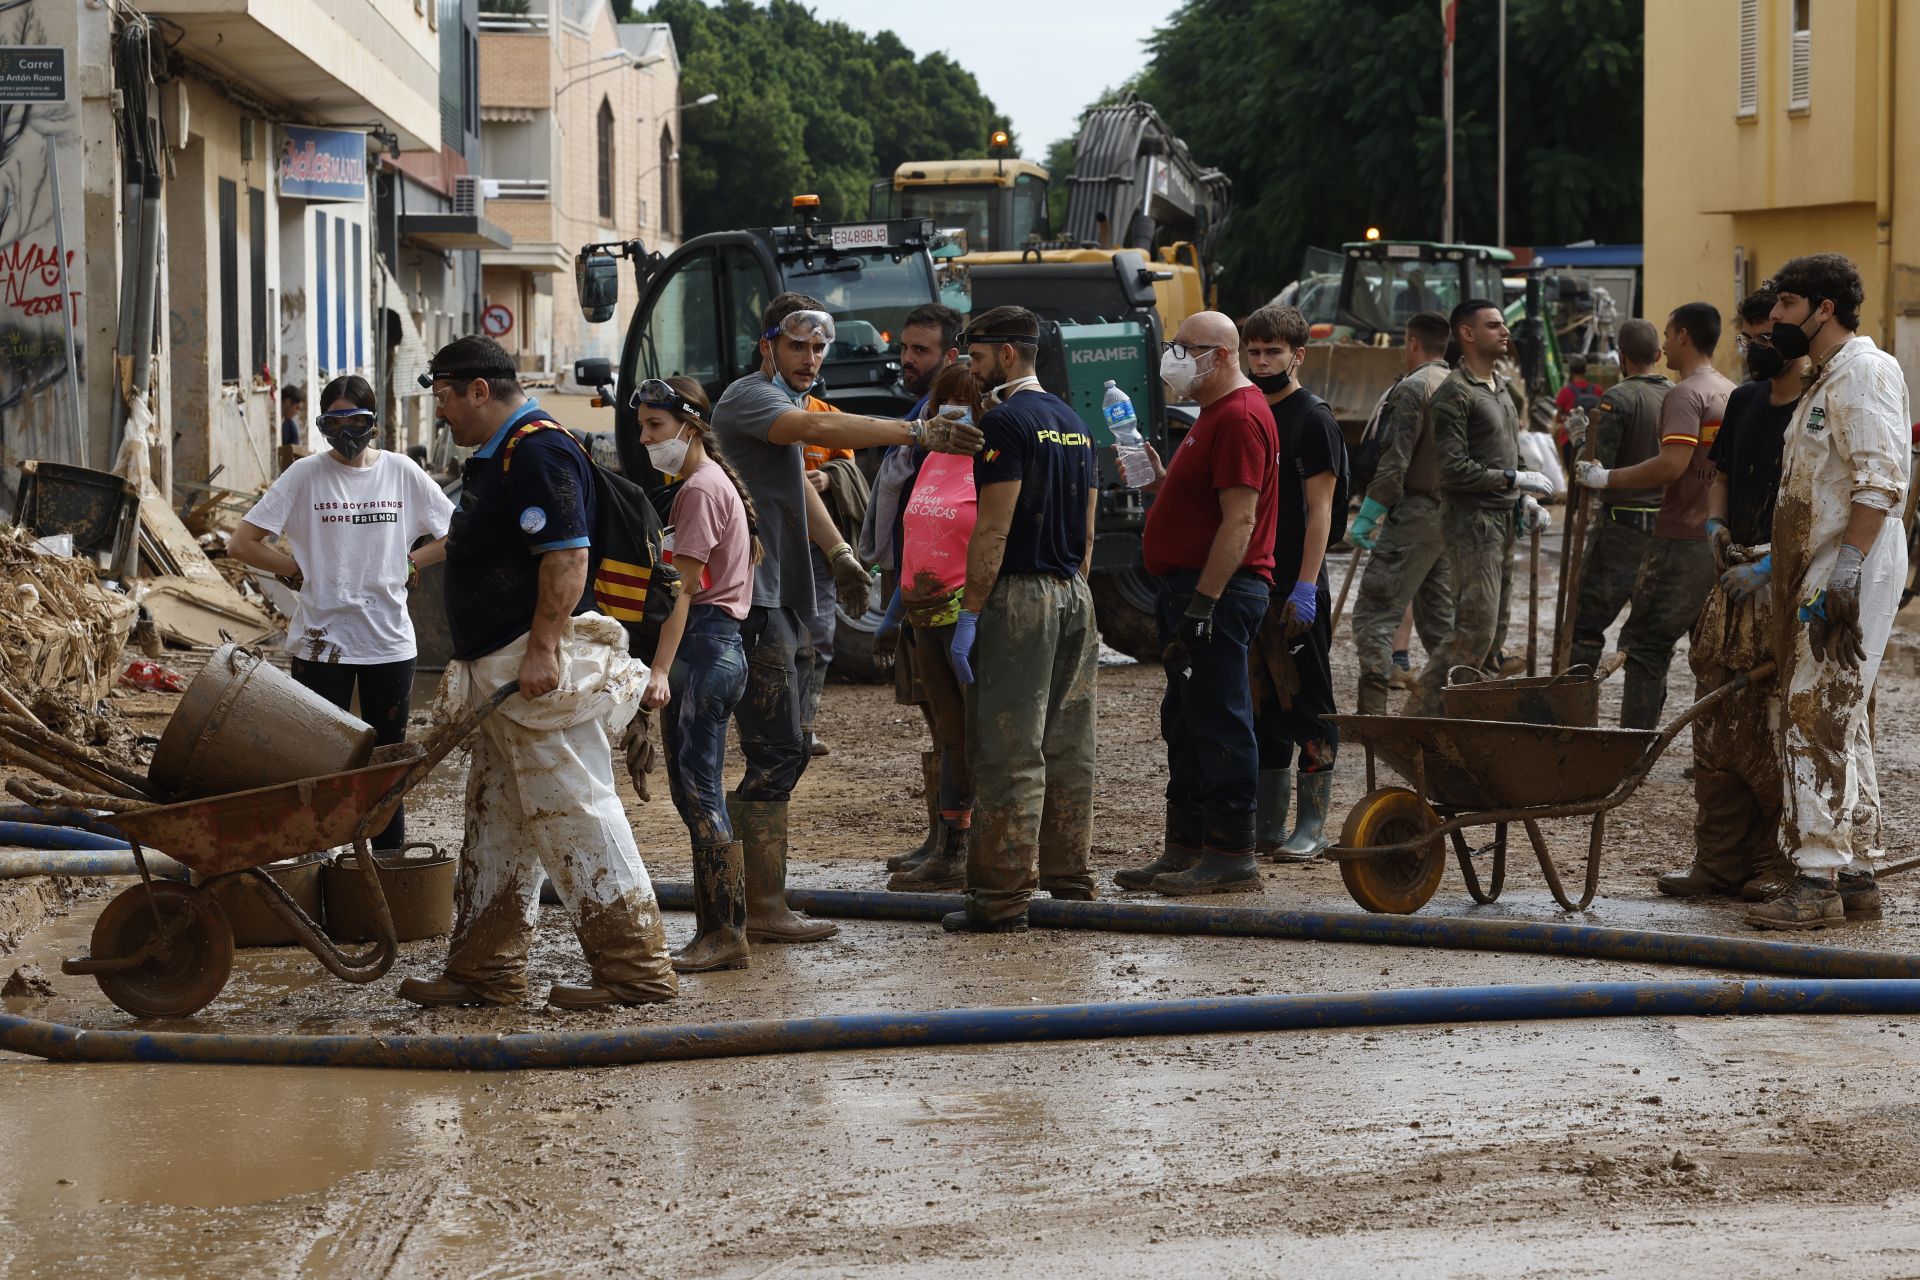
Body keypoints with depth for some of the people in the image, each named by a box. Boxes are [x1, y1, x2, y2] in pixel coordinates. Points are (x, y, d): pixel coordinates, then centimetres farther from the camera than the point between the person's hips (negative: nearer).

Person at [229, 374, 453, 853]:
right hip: (321, 642, -2)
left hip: (389, 640, 2)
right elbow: (241, 543, -3)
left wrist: (412, 562, 0)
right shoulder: (306, 475, -3)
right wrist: (300, 570, -4)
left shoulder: (402, 473, 3)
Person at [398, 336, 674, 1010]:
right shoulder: (496, 457, 20)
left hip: (540, 670, -11)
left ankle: (635, 968, -5)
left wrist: (543, 650, -28)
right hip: (504, 673, 11)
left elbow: (567, 556, -23)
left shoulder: (538, 450, -14)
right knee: (494, 824, 13)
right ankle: (484, 970, 19)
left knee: (574, 816, -9)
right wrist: (477, 672, 27)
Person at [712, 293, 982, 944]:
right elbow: (818, 429, -31)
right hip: (755, 602, -11)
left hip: (775, 602, 11)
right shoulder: (751, 398, -12)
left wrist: (839, 551, 19)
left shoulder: (779, 404, 22)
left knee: (780, 754, 13)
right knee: (777, 756, -11)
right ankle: (766, 910, -10)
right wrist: (915, 433, -39)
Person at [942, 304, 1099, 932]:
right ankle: (1068, 874, 16)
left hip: (1020, 597, -9)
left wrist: (970, 614, -15)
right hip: (1074, 596, 9)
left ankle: (1004, 894, -7)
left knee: (1009, 752, -7)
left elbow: (994, 528, -16)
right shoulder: (1072, 421, 16)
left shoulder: (1005, 422, -11)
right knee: (1066, 747, 12)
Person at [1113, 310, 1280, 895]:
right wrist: (1158, 481, 9)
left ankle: (1231, 857, -5)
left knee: (1219, 724, -8)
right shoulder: (1216, 414, 20)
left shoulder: (1241, 418, -15)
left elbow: (1238, 521, -22)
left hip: (1219, 592, -11)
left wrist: (1203, 603, -24)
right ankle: (1185, 850, 19)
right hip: (1192, 589, 11)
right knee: (1186, 725, 13)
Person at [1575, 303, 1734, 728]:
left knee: (1646, 644, -5)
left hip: (1683, 540, -8)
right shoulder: (1731, 394, 15)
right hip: (1720, 541, 8)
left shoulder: (1687, 393, -12)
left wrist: (1606, 478, -16)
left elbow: (1673, 464, -24)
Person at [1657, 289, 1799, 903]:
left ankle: (1778, 862, 4)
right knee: (1716, 728, 7)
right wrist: (1716, 525, 7)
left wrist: (1766, 567, -20)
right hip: (1737, 580, 7)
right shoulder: (1745, 401, 14)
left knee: (1772, 732, -6)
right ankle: (1718, 862, 12)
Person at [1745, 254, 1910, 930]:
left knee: (1817, 715, -13)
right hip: (1820, 570, 11)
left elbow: (1879, 482, -21)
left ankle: (1818, 879, -14)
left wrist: (1845, 569, -26)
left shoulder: (1864, 370, -11)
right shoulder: (1827, 378, 21)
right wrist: (1775, 565, 24)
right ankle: (1857, 872, 16)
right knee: (1837, 721, 12)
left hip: (1851, 570, -11)